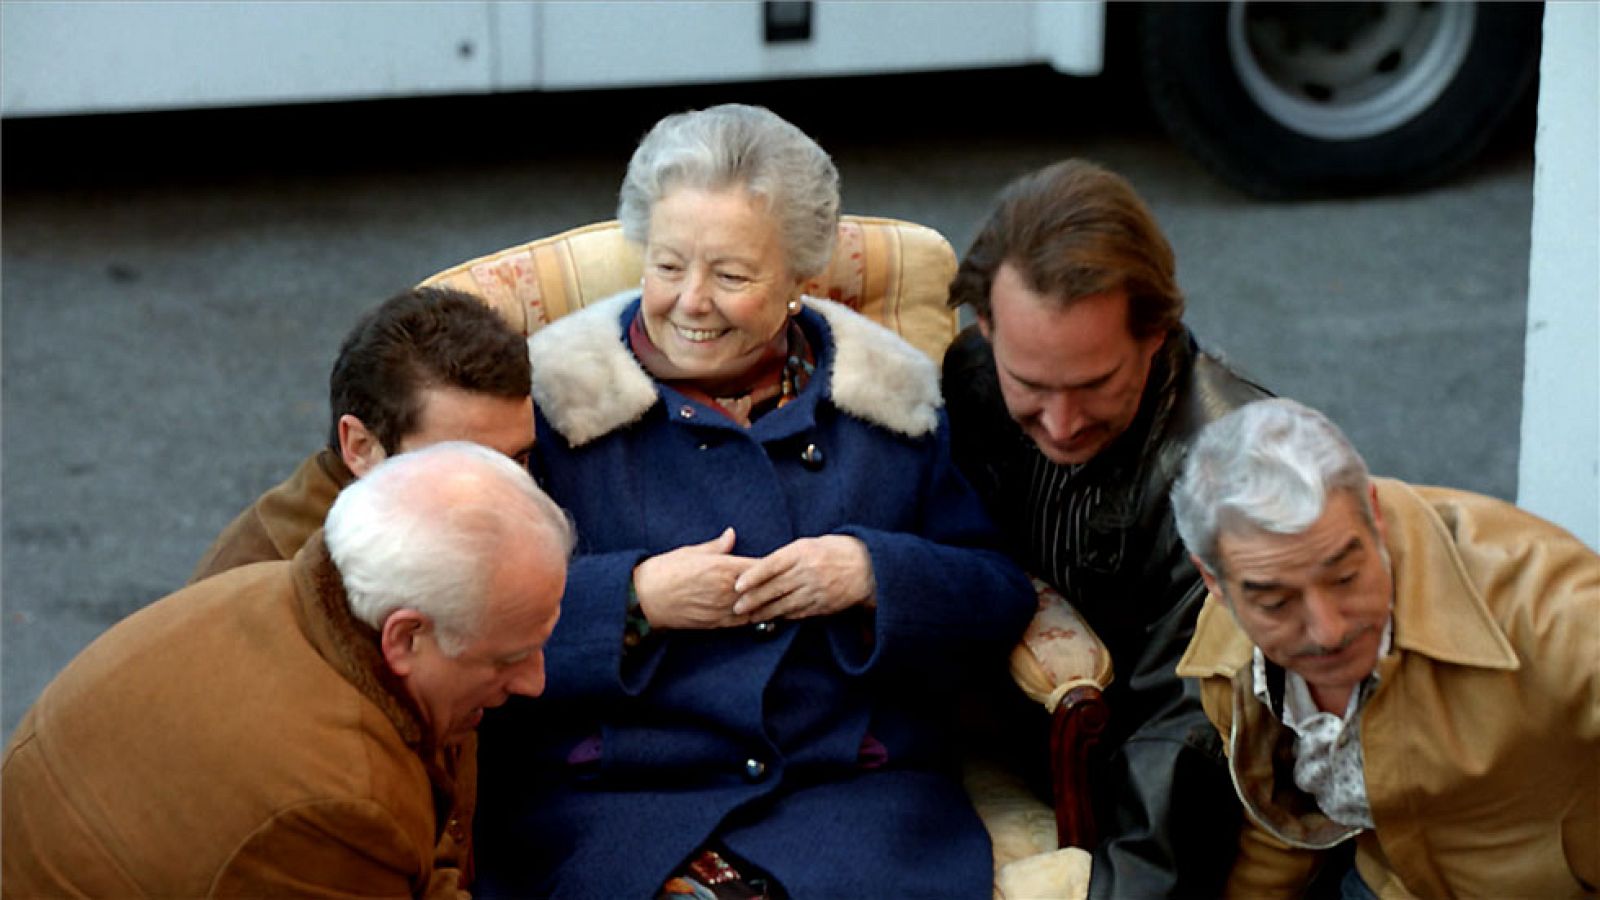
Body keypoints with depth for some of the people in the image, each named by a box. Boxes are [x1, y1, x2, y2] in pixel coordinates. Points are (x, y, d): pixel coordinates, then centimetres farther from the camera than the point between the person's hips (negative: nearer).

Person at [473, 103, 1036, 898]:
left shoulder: (891, 394, 14)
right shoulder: (558, 399, 7)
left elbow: (1001, 598, 10)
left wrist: (874, 575, -7)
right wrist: (636, 599, -12)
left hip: (853, 788, 2)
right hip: (608, 797, -2)